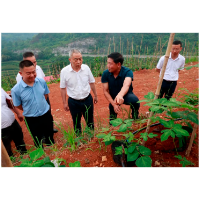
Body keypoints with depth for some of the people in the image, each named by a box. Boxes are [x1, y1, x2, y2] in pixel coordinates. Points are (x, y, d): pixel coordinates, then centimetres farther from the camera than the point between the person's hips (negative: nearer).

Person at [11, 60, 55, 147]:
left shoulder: (42, 81, -14)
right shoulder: (16, 89, -22)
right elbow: (18, 106, -7)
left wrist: (41, 105, 5)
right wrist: (30, 110, 2)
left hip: (46, 115, 3)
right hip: (32, 120, -2)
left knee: (50, 137, 26)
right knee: (38, 141, 23)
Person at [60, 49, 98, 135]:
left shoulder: (86, 68, -9)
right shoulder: (64, 71, -14)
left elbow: (91, 82, 3)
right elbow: (63, 88, -4)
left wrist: (95, 95, 10)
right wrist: (64, 102, -1)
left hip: (87, 99, 2)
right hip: (73, 102, -1)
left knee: (90, 120, 20)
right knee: (76, 122, 19)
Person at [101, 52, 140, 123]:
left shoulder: (127, 72, -28)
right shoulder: (105, 74, -20)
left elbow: (126, 85, -49)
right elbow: (105, 91, -15)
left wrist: (120, 95, -71)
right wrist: (114, 104, -25)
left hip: (126, 95, -2)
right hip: (113, 98, 3)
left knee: (134, 100, -34)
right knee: (112, 120, 11)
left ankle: (136, 120, -4)